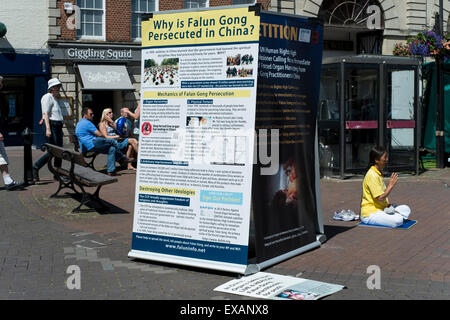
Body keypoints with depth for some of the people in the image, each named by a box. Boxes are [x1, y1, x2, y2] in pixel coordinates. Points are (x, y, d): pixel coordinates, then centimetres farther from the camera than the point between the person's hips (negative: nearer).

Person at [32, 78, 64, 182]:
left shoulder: (55, 98, 21)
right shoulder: (47, 97, -7)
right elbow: (45, 114, -16)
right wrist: (48, 129, -23)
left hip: (58, 126, 9)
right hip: (52, 125, -9)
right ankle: (35, 168, 0)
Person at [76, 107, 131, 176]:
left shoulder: (79, 123, 25)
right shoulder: (87, 123, -10)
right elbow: (99, 134, -11)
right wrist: (106, 137, 11)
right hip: (91, 145, -11)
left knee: (112, 149, 10)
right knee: (112, 141, -5)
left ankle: (111, 171, 6)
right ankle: (123, 158, 14)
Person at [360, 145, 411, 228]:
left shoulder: (379, 173, 13)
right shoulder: (372, 175, -20)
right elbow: (380, 198, -23)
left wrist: (389, 205, 2)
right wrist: (390, 185, -17)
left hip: (381, 209, 10)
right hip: (370, 213, -10)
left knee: (406, 209, 9)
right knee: (398, 220, -26)